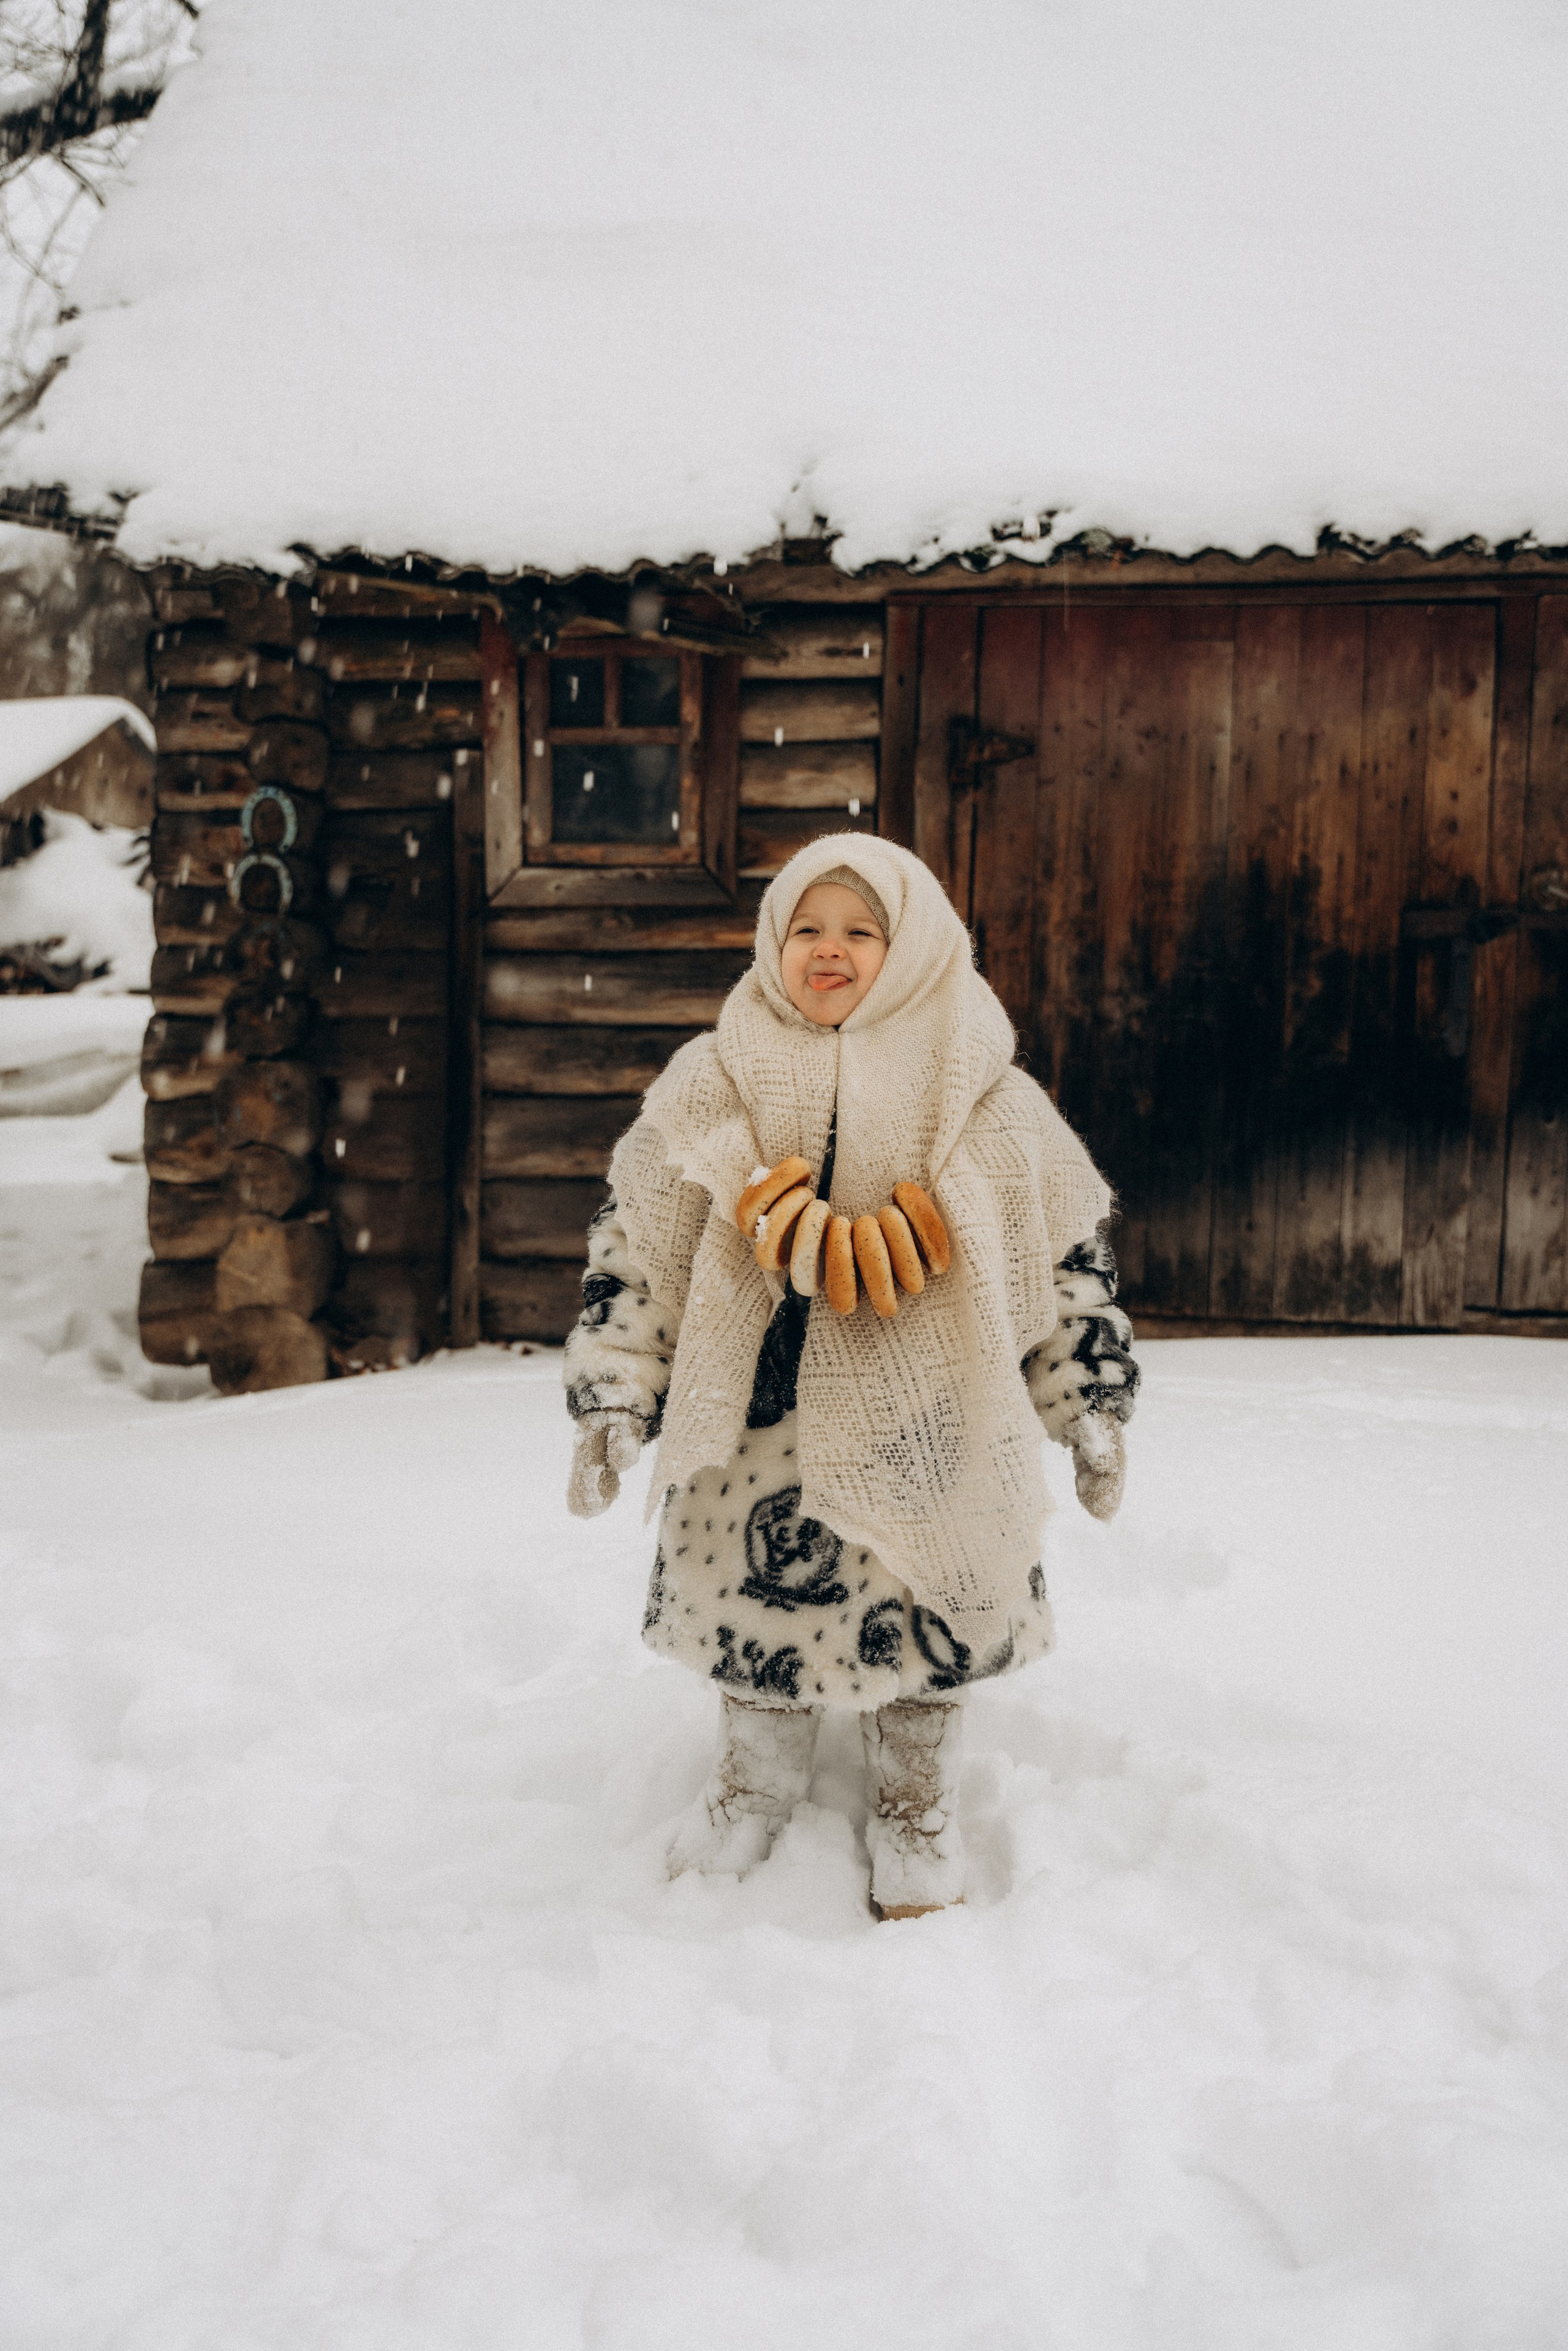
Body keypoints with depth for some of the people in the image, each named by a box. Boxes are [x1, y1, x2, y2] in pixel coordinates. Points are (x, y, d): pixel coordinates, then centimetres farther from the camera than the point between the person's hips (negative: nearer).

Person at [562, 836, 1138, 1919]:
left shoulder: (989, 1098, -1)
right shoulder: (712, 1087, 0)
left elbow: (1072, 1256, 6)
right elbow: (633, 1249, 4)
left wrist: (1095, 1413, 5)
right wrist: (611, 1403, -2)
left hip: (928, 1438, -1)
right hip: (760, 1429, 1)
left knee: (926, 1628, 9)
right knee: (761, 1606, 12)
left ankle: (917, 1802, 34)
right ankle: (756, 1786, 38)